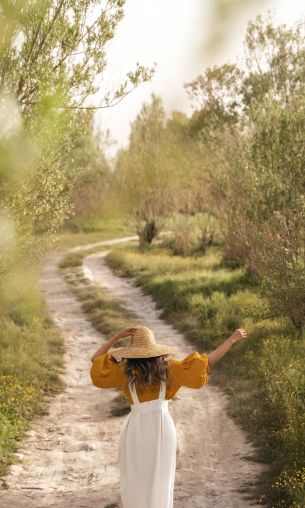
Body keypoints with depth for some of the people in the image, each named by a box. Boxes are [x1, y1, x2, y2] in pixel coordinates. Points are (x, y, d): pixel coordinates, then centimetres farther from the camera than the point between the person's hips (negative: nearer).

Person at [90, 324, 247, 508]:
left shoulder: (125, 370, -3)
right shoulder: (167, 367, -1)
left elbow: (95, 360, 8)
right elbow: (208, 361, -2)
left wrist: (117, 336, 1)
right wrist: (232, 339, 3)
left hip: (137, 428, -1)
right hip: (163, 427, 1)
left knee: (134, 482, 15)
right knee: (159, 482, 11)